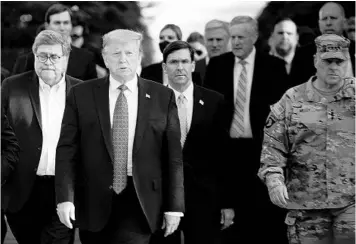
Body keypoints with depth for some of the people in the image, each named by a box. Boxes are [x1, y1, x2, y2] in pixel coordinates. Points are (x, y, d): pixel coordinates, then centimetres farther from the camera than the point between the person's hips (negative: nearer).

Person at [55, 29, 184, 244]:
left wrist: (174, 206, -1)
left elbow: (173, 156, 3)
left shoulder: (162, 97, 3)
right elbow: (67, 150, 0)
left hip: (139, 202, -1)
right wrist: (65, 198, -10)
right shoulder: (82, 95, 3)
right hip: (94, 201, 1)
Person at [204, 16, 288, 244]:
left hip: (262, 148, -2)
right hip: (228, 148, 2)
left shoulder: (273, 66, -1)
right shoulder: (217, 65, 5)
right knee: (231, 211, 6)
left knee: (267, 211, 1)